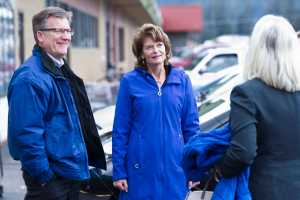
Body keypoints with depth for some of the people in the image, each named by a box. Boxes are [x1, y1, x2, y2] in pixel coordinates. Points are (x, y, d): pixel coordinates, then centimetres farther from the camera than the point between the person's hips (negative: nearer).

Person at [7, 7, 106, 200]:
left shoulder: (62, 71, 13)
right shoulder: (30, 78, -19)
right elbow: (27, 135, -24)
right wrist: (44, 177, -21)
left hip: (71, 171, 9)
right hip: (50, 178, -9)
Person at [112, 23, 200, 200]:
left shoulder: (182, 79, 2)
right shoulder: (130, 81, -3)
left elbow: (191, 126, 6)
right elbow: (120, 130, -1)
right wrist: (119, 171, -3)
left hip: (175, 167, 2)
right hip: (141, 168, -2)